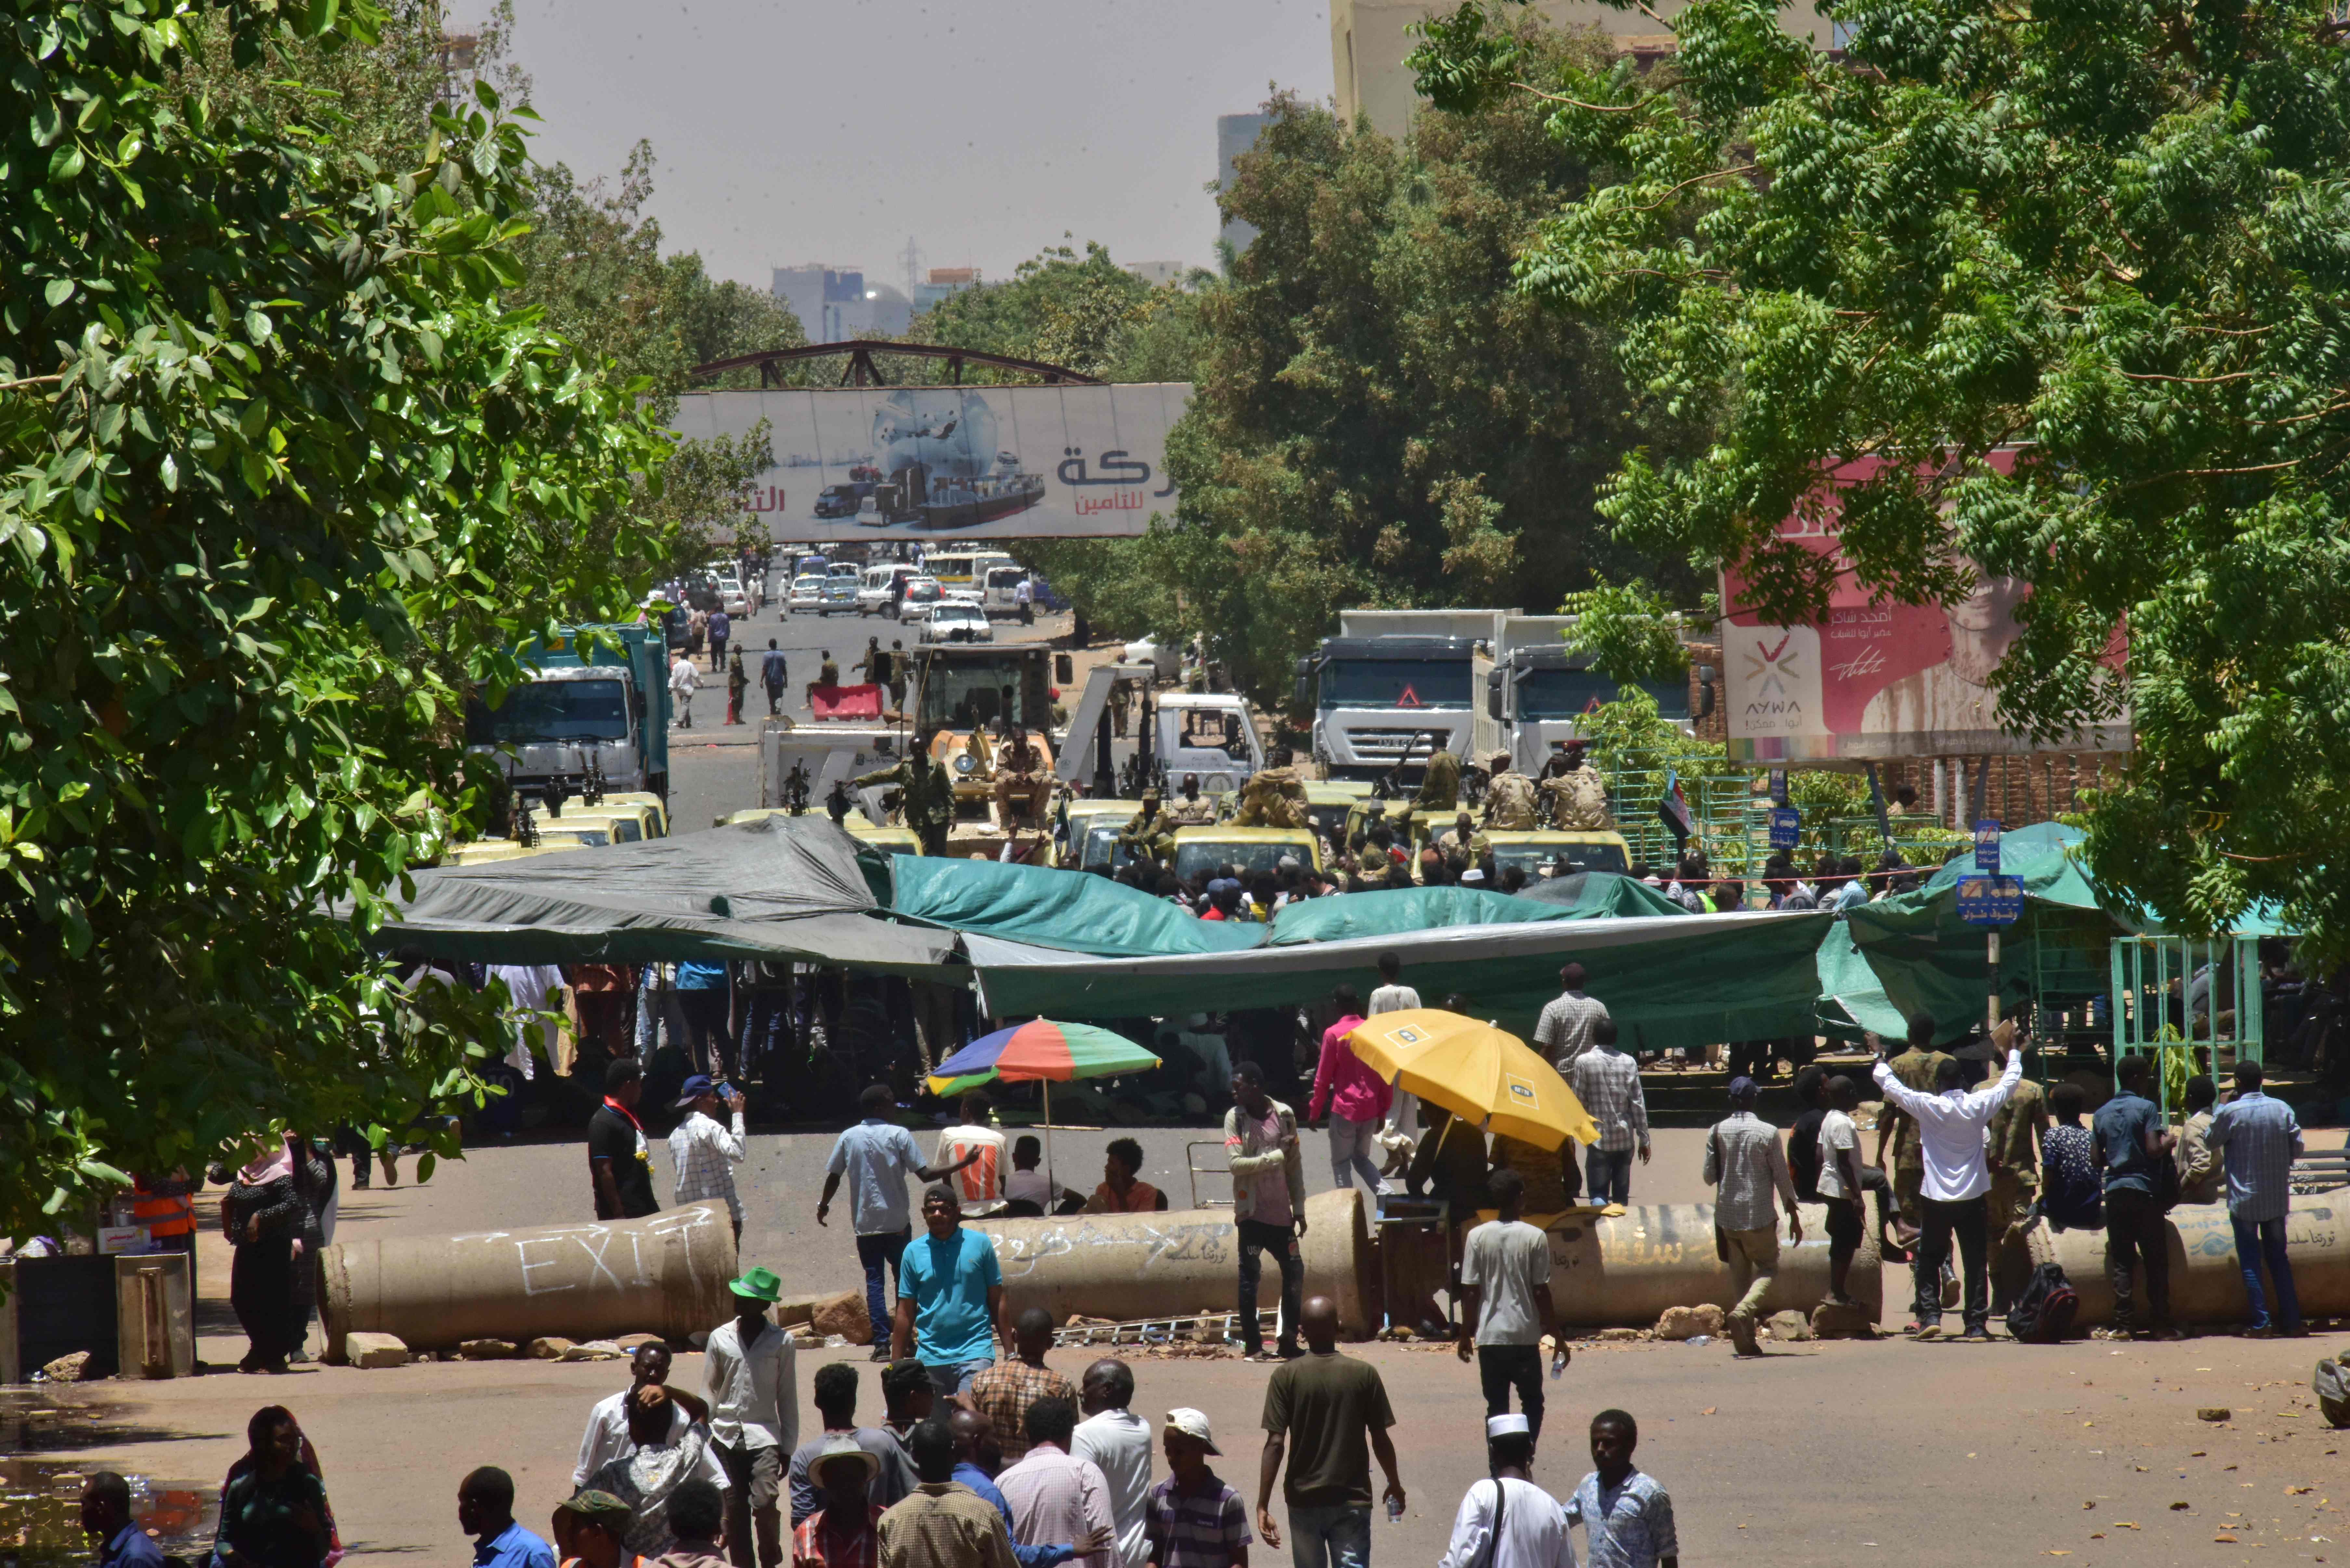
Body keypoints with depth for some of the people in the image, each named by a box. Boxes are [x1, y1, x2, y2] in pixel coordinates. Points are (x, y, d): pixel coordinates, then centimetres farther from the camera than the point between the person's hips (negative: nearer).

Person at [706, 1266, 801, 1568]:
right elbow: (709, 1393, 12)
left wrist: (788, 1447, 3)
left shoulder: (781, 1341, 0)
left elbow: (787, 1397, 4)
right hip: (727, 1437, 3)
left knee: (764, 1503, -18)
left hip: (764, 1437, -3)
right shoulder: (720, 1339, 5)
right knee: (734, 1511, 4)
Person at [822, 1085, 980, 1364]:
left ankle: (881, 1344, -5)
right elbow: (925, 1174, -11)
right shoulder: (899, 1135, -8)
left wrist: (824, 1205, 24)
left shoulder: (848, 1138, 1)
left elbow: (833, 1176, 6)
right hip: (896, 1222, -2)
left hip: (865, 1223, 2)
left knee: (874, 1281, 4)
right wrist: (962, 1164, -3)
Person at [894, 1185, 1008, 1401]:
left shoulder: (980, 1244, 1)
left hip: (975, 1352, -3)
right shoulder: (914, 1252, 5)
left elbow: (997, 1302, 5)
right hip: (930, 1357, 3)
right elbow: (906, 1313, 9)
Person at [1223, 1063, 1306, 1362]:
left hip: (1280, 1213, 3)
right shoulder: (1235, 1118, -4)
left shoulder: (1284, 1115, 3)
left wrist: (1299, 1209, 6)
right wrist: (1277, 1156, -19)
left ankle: (1289, 1342, 16)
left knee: (1295, 1272, 5)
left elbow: (1295, 1166, 8)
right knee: (1249, 1278, -2)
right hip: (1251, 1213, -3)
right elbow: (1235, 1163, -15)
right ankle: (1253, 1345, 5)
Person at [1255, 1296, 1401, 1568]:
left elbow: (1275, 1444, -12)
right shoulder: (1365, 1375, -6)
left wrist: (1263, 1505, -10)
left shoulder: (1286, 1377, -7)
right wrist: (1395, 1484, 18)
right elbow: (1380, 1440, 0)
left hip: (1304, 1500, 1)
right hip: (1352, 1500, -1)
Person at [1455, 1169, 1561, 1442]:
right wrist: (1557, 1336, 2)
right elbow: (1541, 1292, -7)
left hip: (1489, 1337, 1)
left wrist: (1466, 1334, 9)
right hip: (1525, 1336, -1)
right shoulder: (1535, 1238, -9)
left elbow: (1470, 1292, -3)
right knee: (1532, 1403, 12)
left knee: (1497, 1407, 10)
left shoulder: (1478, 1237, -5)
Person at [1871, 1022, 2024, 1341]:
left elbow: (1887, 1083, 0)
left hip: (1937, 1198, -1)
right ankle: (1977, 1323, 3)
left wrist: (1880, 1060, 19)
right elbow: (2010, 1082, 12)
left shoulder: (1928, 1107, -9)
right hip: (1972, 1197, 1)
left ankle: (1930, 1315, -5)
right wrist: (2013, 1050, 27)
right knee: (1975, 1263, 5)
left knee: (1929, 1261, 9)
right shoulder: (1978, 1106, -4)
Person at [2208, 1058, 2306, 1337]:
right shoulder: (2282, 1109, -3)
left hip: (2244, 1199, -4)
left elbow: (2213, 1143, 0)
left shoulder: (2230, 1112, -13)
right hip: (2277, 1197, 4)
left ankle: (2261, 1323, -2)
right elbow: (2297, 1146, 2)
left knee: (2250, 1262, 3)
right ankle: (2292, 1321, 11)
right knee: (2278, 1258, 13)